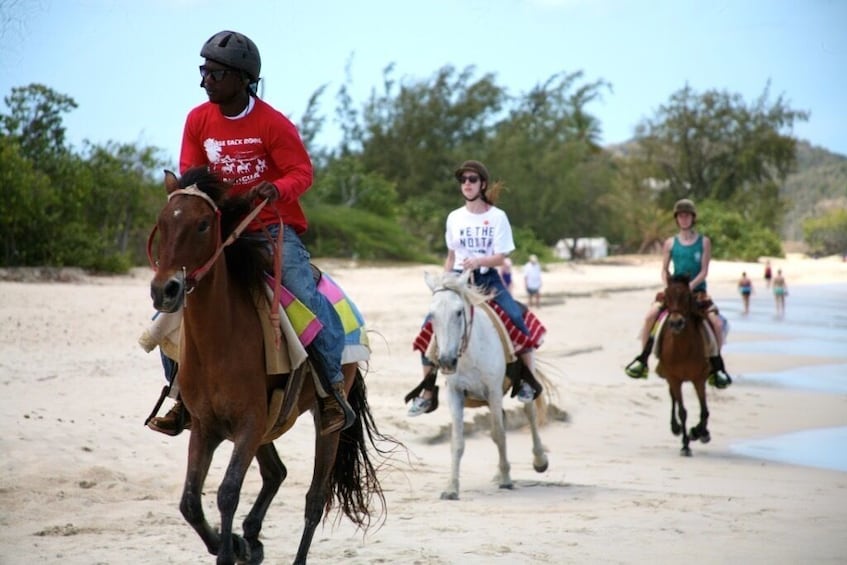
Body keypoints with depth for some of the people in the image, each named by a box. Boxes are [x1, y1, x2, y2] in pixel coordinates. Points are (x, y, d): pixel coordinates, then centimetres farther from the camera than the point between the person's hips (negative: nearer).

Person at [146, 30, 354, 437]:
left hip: (274, 230, -5)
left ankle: (333, 390, -9)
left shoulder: (272, 123, -13)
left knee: (305, 296, -25)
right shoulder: (198, 120, 0)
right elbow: (189, 174, 6)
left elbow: (302, 171, -12)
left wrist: (277, 188, -33)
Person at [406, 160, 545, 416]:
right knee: (429, 326, -15)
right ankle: (427, 390, -7)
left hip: (487, 278, -3)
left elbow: (500, 257, -8)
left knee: (517, 318, -27)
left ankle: (528, 378, -13)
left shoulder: (497, 217, -3)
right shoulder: (454, 218, 7)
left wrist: (478, 261, -27)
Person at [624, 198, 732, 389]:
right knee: (651, 314, -20)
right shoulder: (670, 243, 6)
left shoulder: (704, 242, 1)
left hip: (697, 291, -1)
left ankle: (716, 367, -4)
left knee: (716, 322, -21)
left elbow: (704, 271, -5)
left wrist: (689, 287, -18)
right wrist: (668, 287, -10)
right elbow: (664, 270, 8)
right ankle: (642, 360, -8)